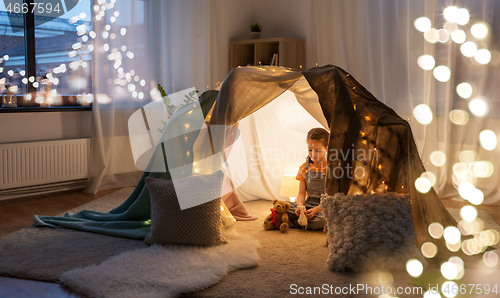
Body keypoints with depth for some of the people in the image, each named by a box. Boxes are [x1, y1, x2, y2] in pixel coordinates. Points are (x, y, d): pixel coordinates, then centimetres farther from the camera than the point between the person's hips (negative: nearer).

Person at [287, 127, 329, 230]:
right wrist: (300, 206, -18)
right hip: (308, 204, 4)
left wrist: (316, 210, -26)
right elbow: (301, 193, 6)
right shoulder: (304, 167, 8)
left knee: (323, 219, -40)